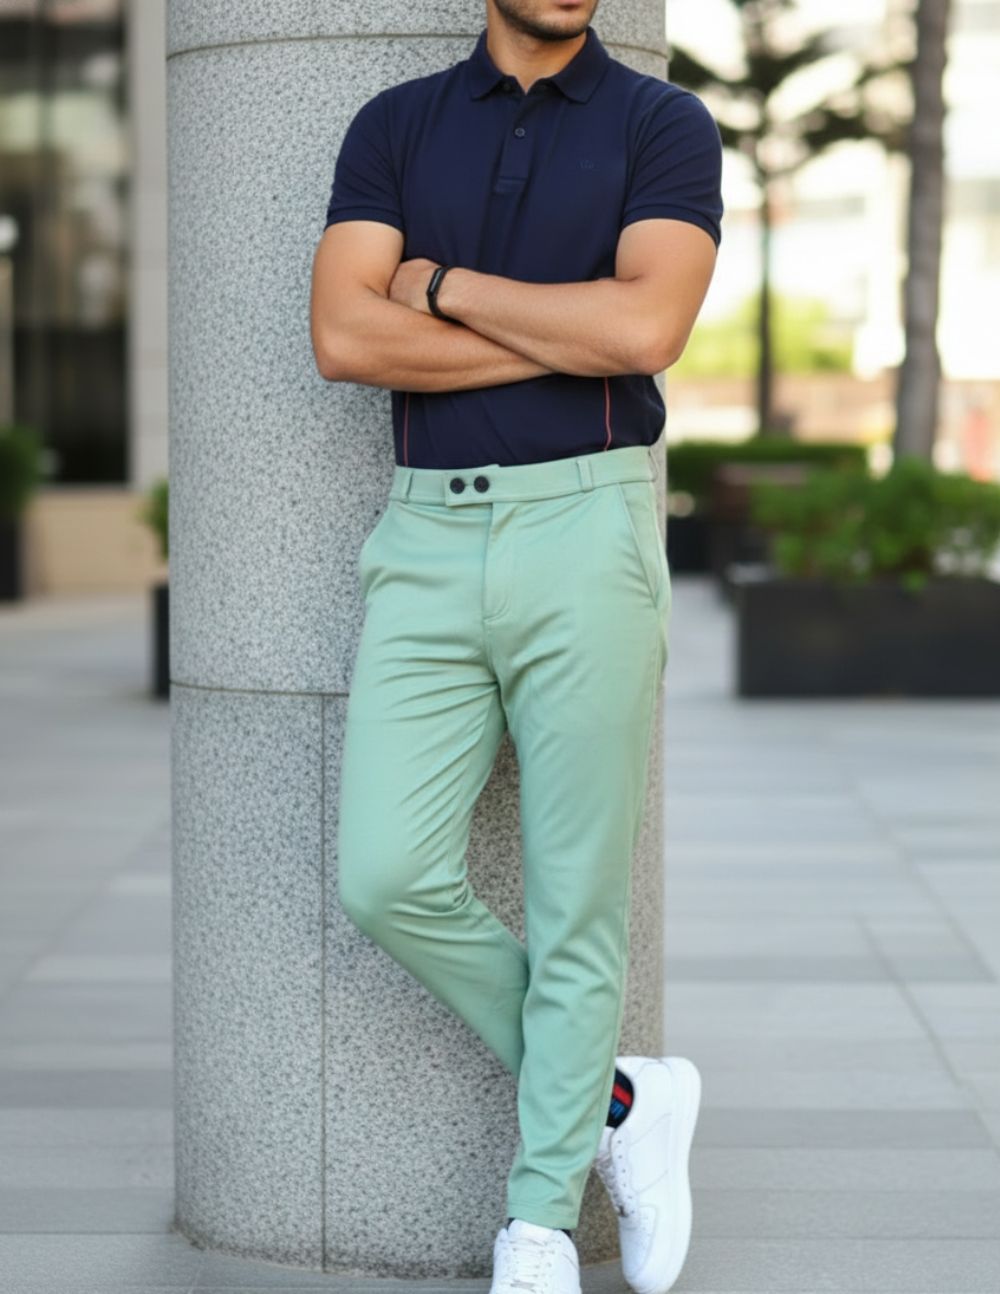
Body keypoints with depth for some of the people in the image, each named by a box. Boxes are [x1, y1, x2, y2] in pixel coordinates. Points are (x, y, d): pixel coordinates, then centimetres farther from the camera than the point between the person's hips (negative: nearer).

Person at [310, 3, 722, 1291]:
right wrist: (570, 341, -9)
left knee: (575, 903, 1)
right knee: (386, 878, -6)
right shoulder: (395, 124, 9)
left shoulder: (664, 125, 2)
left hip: (587, 531, -3)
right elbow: (345, 337, -5)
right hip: (427, 537, 3)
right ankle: (616, 1100, 15)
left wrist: (439, 286, -7)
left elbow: (645, 326, -16)